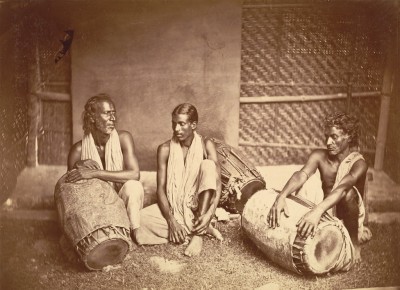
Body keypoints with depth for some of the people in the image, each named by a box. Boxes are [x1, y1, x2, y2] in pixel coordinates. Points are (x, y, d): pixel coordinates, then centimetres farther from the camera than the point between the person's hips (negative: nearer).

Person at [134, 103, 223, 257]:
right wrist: (171, 220, -21)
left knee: (208, 165, -26)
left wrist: (209, 213, -29)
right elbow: (161, 188, -7)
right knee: (140, 219, -26)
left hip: (199, 206, -1)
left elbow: (217, 183, -13)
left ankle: (198, 233, -25)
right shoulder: (165, 149, -4)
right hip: (173, 207, 1)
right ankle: (203, 229, -17)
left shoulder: (206, 145, -6)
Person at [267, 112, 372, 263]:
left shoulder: (358, 163, -22)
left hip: (349, 216, -6)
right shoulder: (319, 156, -9)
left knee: (349, 192, -33)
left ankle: (354, 241, -10)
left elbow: (342, 188, -41)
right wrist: (281, 197, -48)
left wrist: (317, 211, -59)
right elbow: (301, 175, -27)